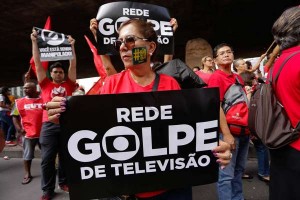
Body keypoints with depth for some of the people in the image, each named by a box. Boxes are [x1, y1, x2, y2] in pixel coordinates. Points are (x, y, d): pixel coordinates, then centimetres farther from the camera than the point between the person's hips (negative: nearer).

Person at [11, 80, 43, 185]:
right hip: (28, 133, 1)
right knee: (27, 155, 11)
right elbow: (15, 116, 6)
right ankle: (27, 174, 26)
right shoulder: (19, 102, 1)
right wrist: (19, 128, -5)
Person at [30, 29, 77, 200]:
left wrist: (72, 45, 9)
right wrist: (35, 41, 7)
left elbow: (73, 65, 8)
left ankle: (64, 182, 30)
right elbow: (38, 63, 8)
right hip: (49, 125, -1)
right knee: (47, 158, 3)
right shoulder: (45, 85, 10)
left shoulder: (68, 85, 11)